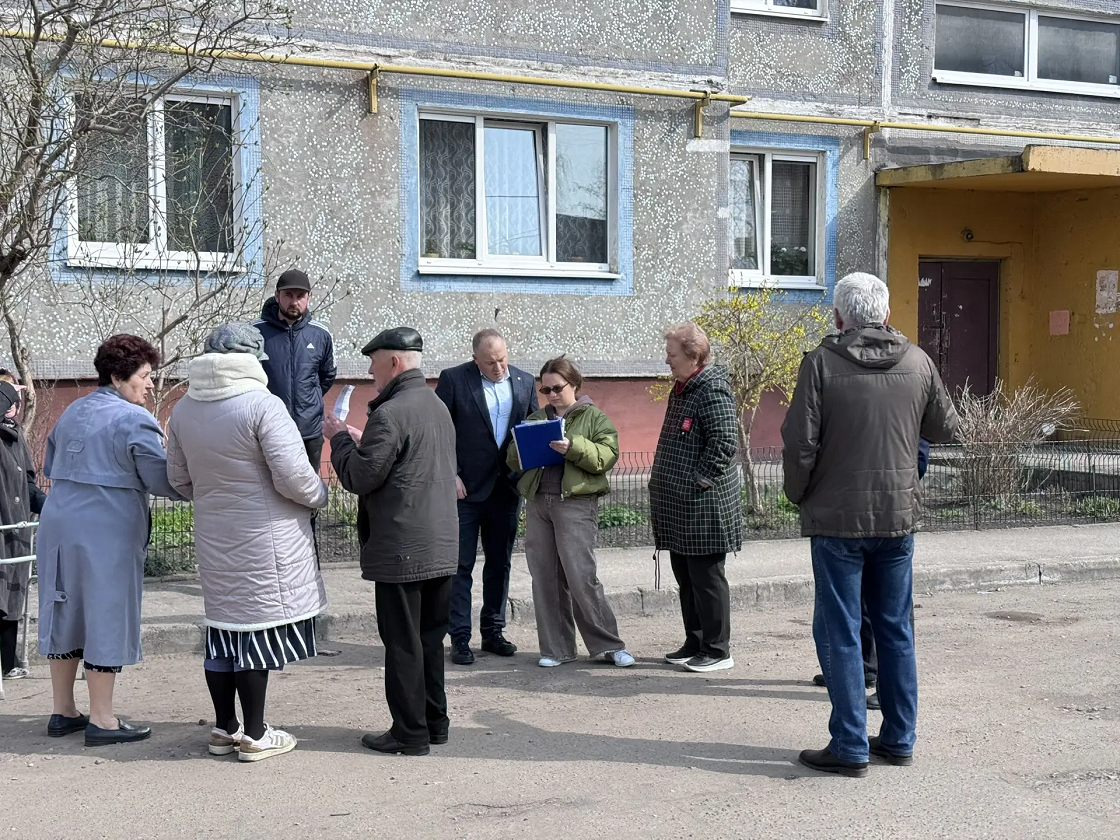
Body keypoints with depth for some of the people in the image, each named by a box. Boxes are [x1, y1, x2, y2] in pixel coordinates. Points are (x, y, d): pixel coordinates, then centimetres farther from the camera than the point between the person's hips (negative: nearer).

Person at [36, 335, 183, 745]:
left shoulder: (72, 412, 14)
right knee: (106, 618, 0)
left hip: (58, 525, 8)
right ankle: (101, 720, 5)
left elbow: (50, 466, 24)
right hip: (107, 532, -8)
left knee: (65, 616, 14)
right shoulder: (134, 420, -11)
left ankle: (63, 712, 23)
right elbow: (165, 483, -15)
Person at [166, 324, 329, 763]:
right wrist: (319, 494, 0)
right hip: (263, 538, -6)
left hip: (213, 536, 7)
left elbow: (178, 479, 13)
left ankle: (224, 727, 24)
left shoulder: (184, 408, 5)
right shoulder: (262, 405, -17)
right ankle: (254, 735, 9)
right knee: (258, 627, 1)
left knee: (223, 627, 14)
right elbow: (293, 476, -20)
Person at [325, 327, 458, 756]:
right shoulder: (438, 406, 13)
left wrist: (339, 438, 0)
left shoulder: (390, 414, -17)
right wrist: (359, 439, 18)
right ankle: (435, 723, 24)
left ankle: (409, 733, 6)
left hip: (401, 550, -9)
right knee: (430, 637, 16)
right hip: (442, 544, 9)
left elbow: (359, 478, -16)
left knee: (402, 643, 0)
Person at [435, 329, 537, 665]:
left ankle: (493, 632, 23)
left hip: (506, 487, 4)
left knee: (500, 564, 12)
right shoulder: (453, 379, -6)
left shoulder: (524, 382, 6)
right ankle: (460, 639, 6)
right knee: (460, 565, 0)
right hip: (466, 488, -4)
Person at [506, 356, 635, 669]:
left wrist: (574, 448, -20)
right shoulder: (535, 419, 19)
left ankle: (608, 645, 2)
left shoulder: (594, 417, 7)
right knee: (545, 579, 5)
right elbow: (512, 458, 18)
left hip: (575, 503, -5)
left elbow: (607, 456, -6)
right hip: (537, 503, 5)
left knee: (581, 578, -9)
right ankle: (555, 648, 14)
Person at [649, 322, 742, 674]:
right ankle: (694, 645, 26)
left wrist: (700, 480, -18)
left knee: (706, 578, -2)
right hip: (678, 505, 10)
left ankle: (717, 650, 7)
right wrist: (661, 482, 17)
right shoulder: (681, 388, 15)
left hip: (704, 506, -10)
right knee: (685, 577, 16)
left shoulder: (712, 391, -15)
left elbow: (725, 442, -22)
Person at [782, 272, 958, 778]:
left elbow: (800, 442, -13)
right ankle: (899, 739, 22)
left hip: (837, 517, -4)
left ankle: (850, 746, 4)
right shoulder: (917, 362, 1)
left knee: (839, 632, 3)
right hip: (899, 516, 4)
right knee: (895, 628, 15)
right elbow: (944, 429, 12)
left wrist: (798, 494, 3)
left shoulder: (821, 362, -11)